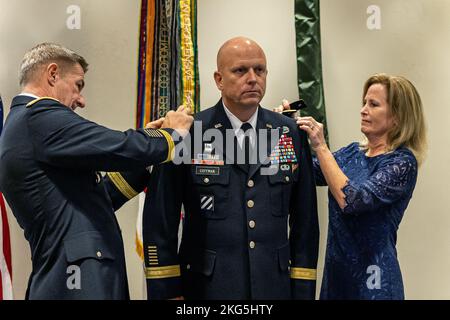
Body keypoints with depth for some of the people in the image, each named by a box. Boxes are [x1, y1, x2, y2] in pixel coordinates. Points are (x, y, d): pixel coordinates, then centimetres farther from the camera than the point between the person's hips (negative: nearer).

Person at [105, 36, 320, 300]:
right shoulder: (187, 133, -8)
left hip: (276, 286, 3)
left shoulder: (292, 134, 0)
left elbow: (305, 221, 3)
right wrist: (166, 290, -6)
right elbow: (160, 221, -6)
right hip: (207, 286, -2)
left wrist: (303, 290, 2)